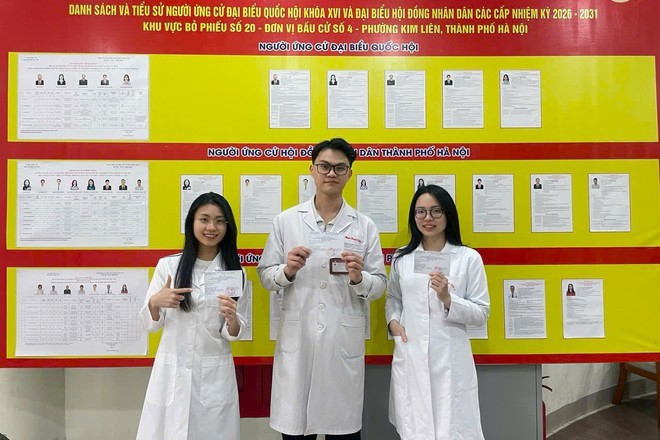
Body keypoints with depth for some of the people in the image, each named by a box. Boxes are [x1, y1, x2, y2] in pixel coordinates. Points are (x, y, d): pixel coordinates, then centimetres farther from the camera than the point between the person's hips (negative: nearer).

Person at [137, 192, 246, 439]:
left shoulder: (235, 271, 0)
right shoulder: (167, 265, -2)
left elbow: (234, 334, 1)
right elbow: (150, 325, 2)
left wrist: (231, 318, -21)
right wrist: (154, 302, -18)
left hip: (215, 374, 0)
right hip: (172, 372, 0)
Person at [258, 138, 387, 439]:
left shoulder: (365, 226, 3)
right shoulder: (285, 221, 3)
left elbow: (378, 286, 4)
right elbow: (265, 276, 5)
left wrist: (359, 278, -16)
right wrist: (287, 271, -15)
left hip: (344, 342, 0)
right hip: (297, 340, 0)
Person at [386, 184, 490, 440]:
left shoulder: (469, 258, -2)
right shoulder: (401, 258, 8)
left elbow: (482, 314, -1)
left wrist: (448, 299, -16)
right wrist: (393, 321, 1)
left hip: (449, 360, -2)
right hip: (410, 358, 3)